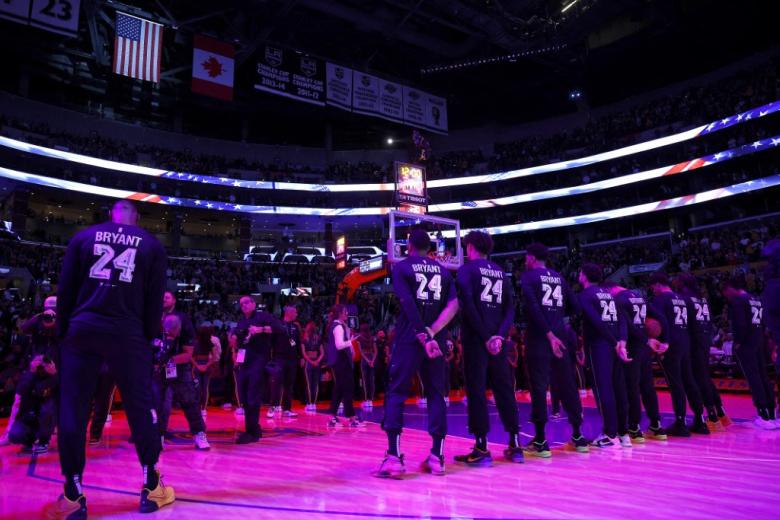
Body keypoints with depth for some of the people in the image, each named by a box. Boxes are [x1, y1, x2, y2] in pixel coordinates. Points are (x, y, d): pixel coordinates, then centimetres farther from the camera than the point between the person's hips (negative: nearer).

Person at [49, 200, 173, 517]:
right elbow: (156, 298, 4)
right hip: (128, 334, -1)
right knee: (141, 407, 6)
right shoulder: (151, 244, 8)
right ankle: (151, 487, 12)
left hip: (82, 330, 1)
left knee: (72, 410, 7)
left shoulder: (84, 237, 10)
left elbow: (65, 289, 6)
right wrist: (148, 337, 9)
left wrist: (64, 331, 12)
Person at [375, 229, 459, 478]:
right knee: (436, 394, 12)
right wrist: (432, 333, -9)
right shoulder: (442, 270, 14)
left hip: (409, 338, -4)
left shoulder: (401, 266, 1)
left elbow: (408, 304, -13)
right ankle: (437, 457, 11)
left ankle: (394, 457, -6)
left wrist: (424, 336, -15)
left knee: (395, 393, 2)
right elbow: (453, 305, -1)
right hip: (435, 339, 4)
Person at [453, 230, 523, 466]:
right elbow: (510, 309, 7)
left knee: (476, 390, -2)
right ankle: (515, 445, 17)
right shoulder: (501, 273, 16)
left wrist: (484, 337, -12)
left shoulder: (467, 269, -1)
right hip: (497, 340, 5)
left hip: (475, 338, -5)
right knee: (504, 389, 12)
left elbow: (467, 305, -15)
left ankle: (482, 448, -2)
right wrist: (499, 335, -3)